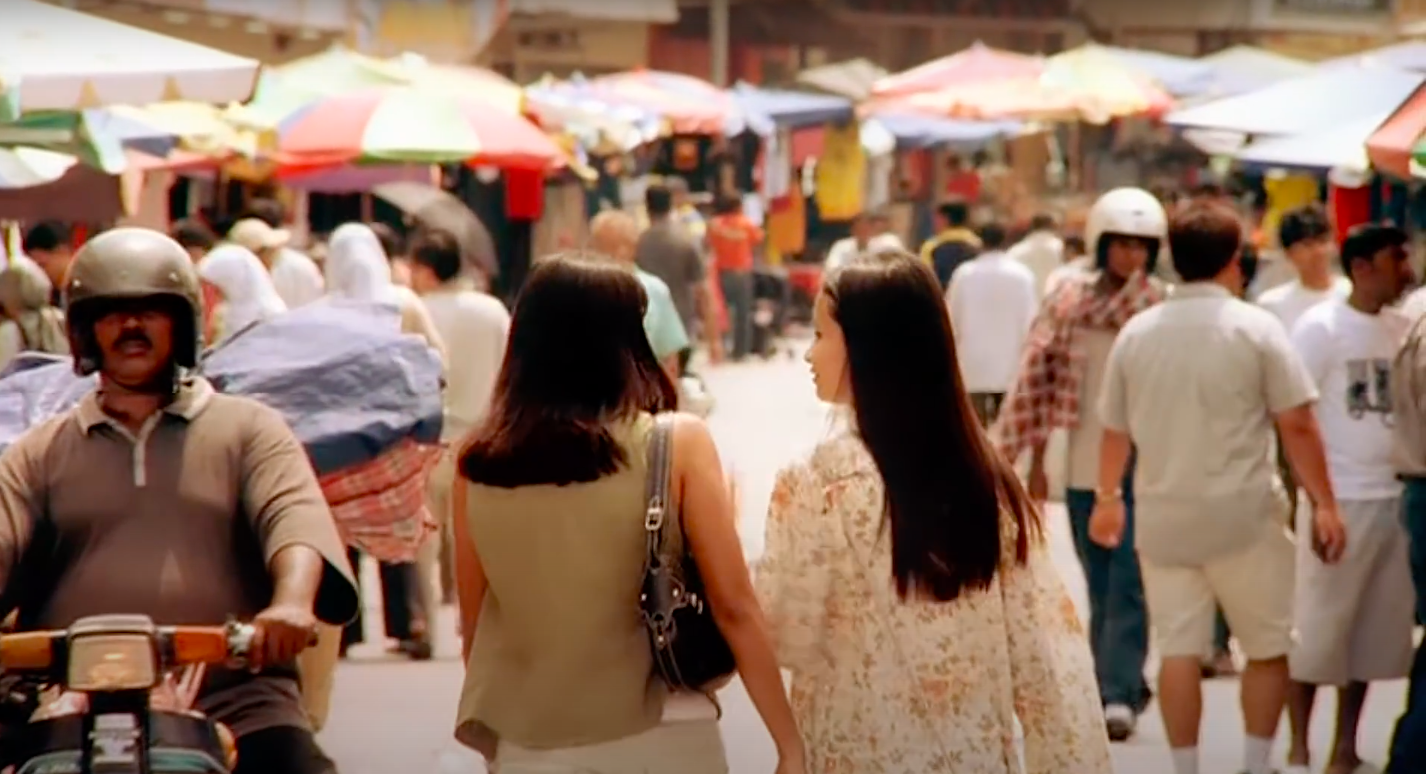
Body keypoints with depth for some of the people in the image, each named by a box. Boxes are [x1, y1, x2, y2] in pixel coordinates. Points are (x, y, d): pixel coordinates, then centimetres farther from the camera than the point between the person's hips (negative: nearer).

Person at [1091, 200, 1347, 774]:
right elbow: (1297, 426, -10)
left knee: (1178, 649, 8)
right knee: (1267, 648, 10)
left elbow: (1115, 429, 11)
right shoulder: (1256, 328, -8)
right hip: (1241, 516, -3)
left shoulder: (1137, 332, 4)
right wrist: (1324, 504, -3)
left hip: (1163, 516, 3)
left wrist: (1108, 497, 26)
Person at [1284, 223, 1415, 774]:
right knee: (1318, 626, -1)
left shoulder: (1402, 329, 10)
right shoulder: (1321, 327, -6)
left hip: (1396, 498, 5)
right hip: (1339, 499, -5)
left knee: (1376, 626, 8)